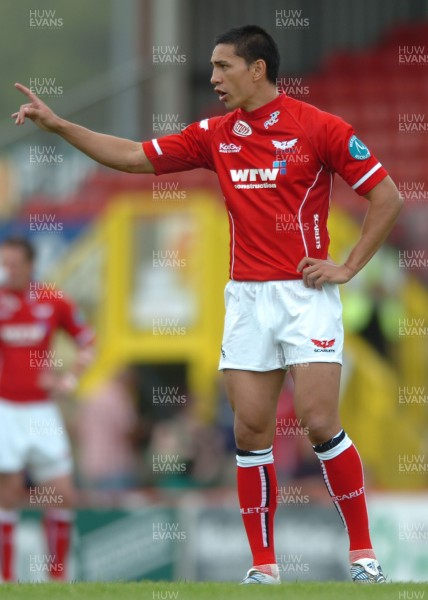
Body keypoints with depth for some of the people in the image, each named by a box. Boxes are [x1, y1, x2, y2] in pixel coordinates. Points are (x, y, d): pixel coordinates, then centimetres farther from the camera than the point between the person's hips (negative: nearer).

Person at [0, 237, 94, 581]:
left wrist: (72, 378, 1)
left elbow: (87, 340, 15)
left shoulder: (54, 302, 2)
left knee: (62, 497, 1)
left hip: (41, 409, 3)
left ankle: (57, 574, 15)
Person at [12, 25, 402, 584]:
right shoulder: (215, 136, 8)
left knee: (320, 423, -12)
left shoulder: (319, 128, -7)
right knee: (251, 430, -1)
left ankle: (363, 553, 0)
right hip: (247, 297, 5)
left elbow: (386, 196, -4)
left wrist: (349, 267, -7)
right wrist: (57, 124, 8)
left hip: (307, 293, -5)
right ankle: (263, 565, 5)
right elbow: (135, 156, 13)